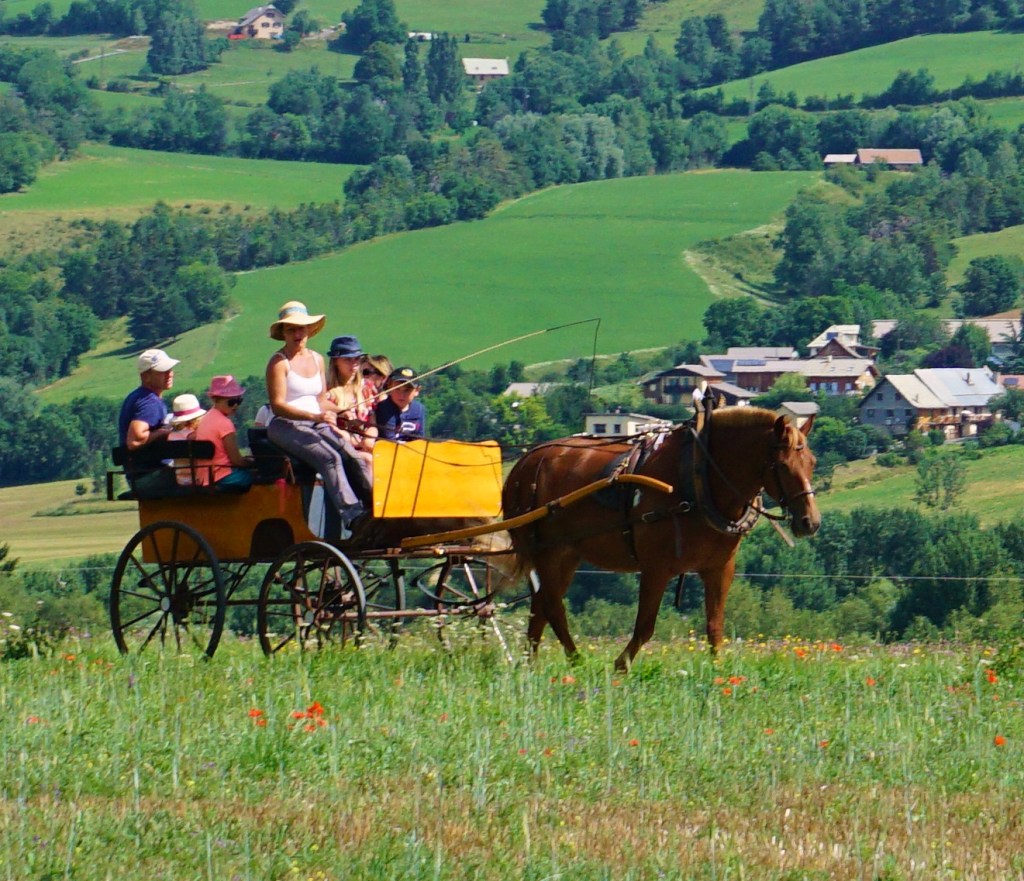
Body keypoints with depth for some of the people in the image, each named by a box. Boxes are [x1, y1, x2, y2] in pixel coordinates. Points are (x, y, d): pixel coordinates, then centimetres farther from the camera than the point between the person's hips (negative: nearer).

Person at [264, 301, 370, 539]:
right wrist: (314, 416, -23)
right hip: (286, 427, -6)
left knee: (353, 457, -21)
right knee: (330, 458, -31)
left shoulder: (317, 359, 17)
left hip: (318, 425, 6)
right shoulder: (279, 362, -3)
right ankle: (352, 518, -41)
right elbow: (277, 405, -12)